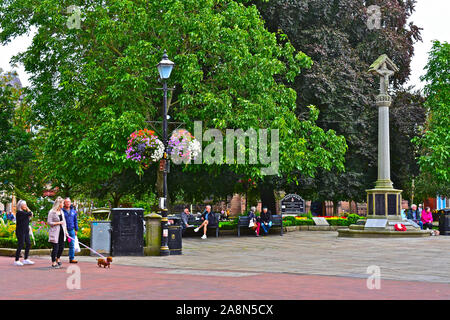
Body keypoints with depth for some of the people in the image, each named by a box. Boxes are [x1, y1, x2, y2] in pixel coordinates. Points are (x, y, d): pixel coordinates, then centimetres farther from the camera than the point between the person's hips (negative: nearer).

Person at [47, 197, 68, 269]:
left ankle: (58, 258, 34)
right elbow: (49, 222, -13)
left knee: (62, 246, 11)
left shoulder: (61, 211, 13)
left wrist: (65, 230, 15)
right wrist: (58, 223, -16)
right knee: (55, 247, -4)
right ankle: (53, 263, 6)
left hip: (62, 231, 7)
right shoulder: (52, 212, -11)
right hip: (55, 232, -7)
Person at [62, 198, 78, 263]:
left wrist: (76, 230, 12)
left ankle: (72, 258, 8)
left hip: (71, 230, 4)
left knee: (72, 245, 3)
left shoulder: (73, 211, 10)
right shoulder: (62, 211, -4)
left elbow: (75, 221, 15)